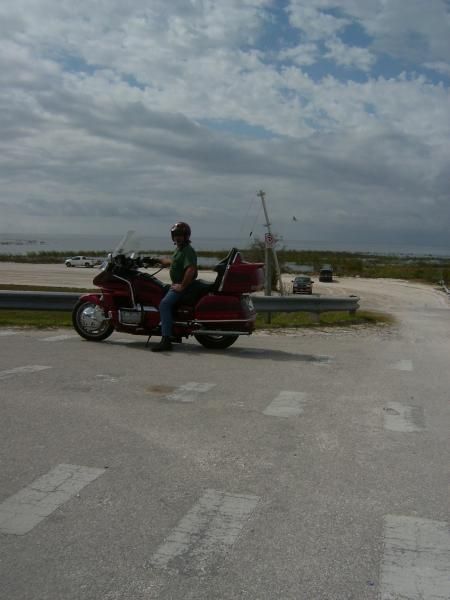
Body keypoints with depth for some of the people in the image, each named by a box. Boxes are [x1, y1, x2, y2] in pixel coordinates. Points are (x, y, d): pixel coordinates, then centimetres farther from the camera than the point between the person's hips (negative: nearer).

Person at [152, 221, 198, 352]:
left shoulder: (188, 251, -16)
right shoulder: (179, 249, 17)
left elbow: (191, 270, -30)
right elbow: (172, 262, 37)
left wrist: (182, 286, -26)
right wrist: (156, 260, 34)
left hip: (183, 285, -11)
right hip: (176, 284, 11)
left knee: (164, 303, -28)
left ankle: (166, 340, -34)